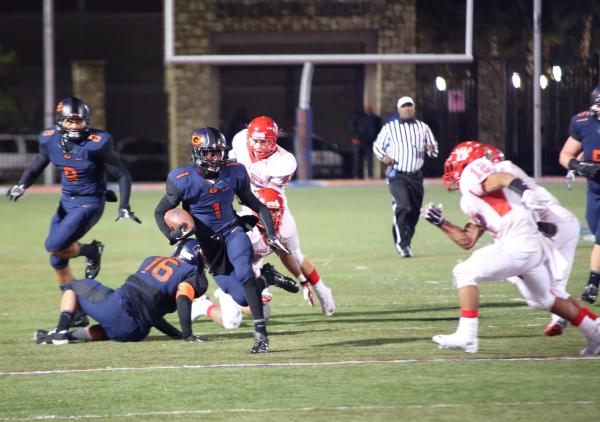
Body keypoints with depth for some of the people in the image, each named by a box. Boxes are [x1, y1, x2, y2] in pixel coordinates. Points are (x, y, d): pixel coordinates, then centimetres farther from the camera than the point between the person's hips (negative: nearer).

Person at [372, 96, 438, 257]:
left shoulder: (423, 128, 10)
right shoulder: (390, 127, 1)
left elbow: (434, 148, 15)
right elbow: (377, 145, 10)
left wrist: (431, 149, -10)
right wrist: (383, 157, -11)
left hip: (416, 177, 4)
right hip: (397, 176, -4)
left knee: (414, 212, 8)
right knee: (403, 207, -21)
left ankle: (404, 243, 25)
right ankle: (402, 244, -17)